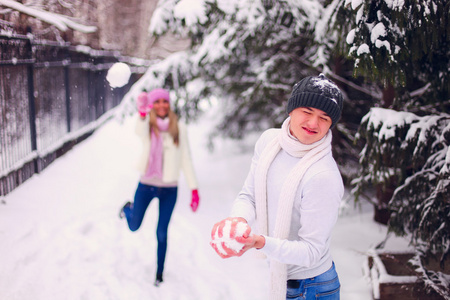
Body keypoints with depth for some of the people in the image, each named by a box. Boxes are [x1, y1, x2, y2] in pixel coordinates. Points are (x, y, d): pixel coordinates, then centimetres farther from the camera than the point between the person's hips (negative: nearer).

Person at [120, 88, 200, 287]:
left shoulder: (179, 128, -3)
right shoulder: (147, 125, -5)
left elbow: (186, 159, 0)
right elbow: (140, 131, -31)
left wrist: (194, 189, -5)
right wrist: (142, 111, -54)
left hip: (169, 189, 0)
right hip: (146, 185, 0)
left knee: (162, 233, 6)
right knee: (134, 226, 15)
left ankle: (160, 273, 27)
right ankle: (128, 209, 50)